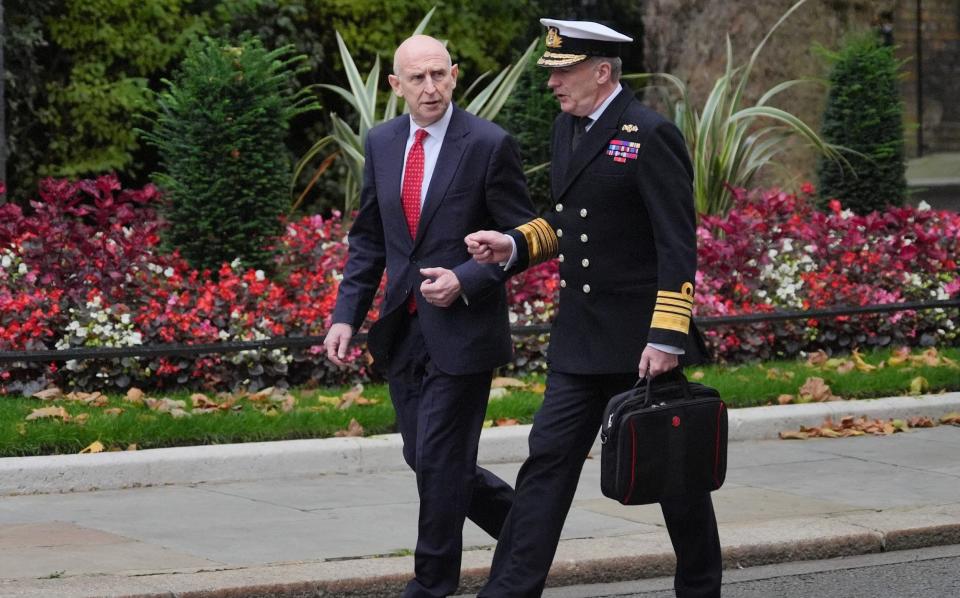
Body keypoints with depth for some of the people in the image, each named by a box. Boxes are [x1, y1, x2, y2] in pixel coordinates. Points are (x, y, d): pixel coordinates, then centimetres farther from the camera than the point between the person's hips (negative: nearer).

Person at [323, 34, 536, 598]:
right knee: (424, 459, 12)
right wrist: (347, 315, 3)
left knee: (439, 461, -4)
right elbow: (369, 237, 13)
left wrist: (464, 280, -19)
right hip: (402, 331, 6)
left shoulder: (490, 145, -9)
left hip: (463, 329, -6)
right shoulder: (381, 143, 7)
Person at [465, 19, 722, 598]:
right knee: (549, 459, 2)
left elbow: (679, 245, -18)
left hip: (640, 339, -7)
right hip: (580, 337, 7)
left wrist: (666, 337, -23)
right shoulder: (568, 127, 10)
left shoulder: (651, 135, -15)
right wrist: (516, 245, 4)